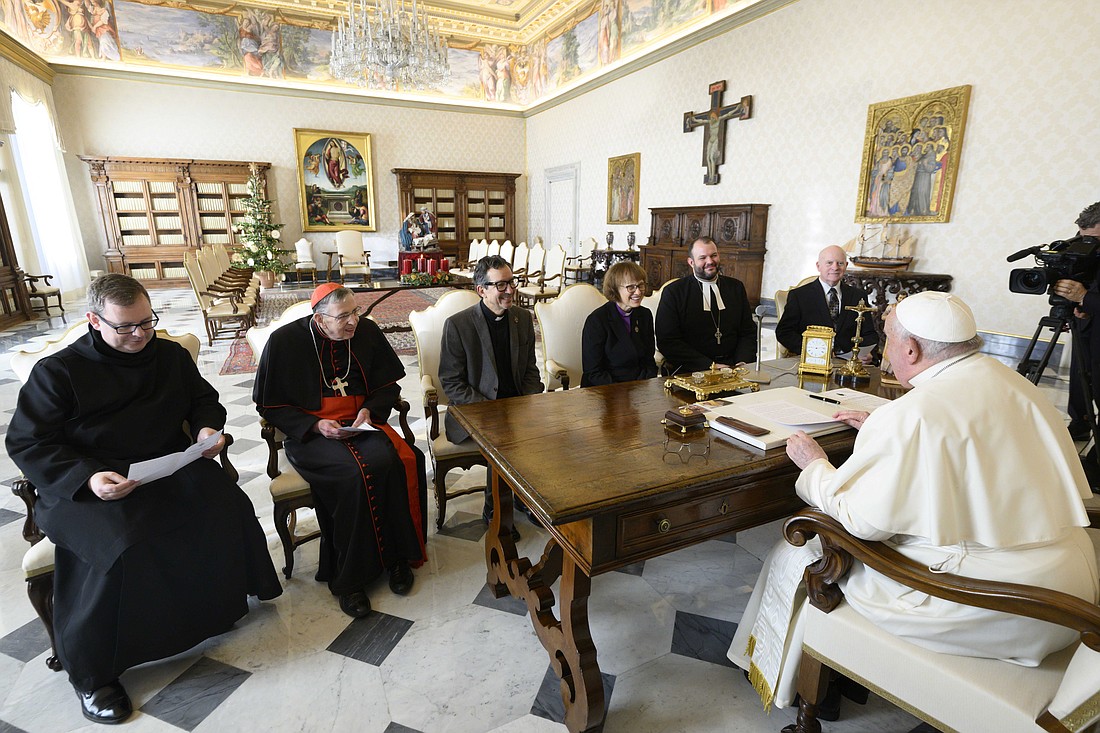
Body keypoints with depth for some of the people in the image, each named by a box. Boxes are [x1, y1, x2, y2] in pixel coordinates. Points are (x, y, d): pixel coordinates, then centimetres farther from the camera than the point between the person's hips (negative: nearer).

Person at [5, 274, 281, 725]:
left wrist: (208, 428, -2)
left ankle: (219, 604, 3)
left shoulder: (171, 355, 9)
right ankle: (91, 672, -7)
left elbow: (204, 400, 21)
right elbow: (26, 443, -5)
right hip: (88, 485, -3)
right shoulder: (57, 371, -3)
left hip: (170, 467, 4)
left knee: (227, 505, -24)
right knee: (121, 545, -32)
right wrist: (87, 478, -22)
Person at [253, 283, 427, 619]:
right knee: (355, 472, -31)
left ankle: (397, 556, -10)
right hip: (310, 434, -2)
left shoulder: (367, 332, 1)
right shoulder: (285, 341, -7)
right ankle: (348, 577, -15)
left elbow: (388, 385, 11)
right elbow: (269, 404, 0)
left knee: (387, 462, -30)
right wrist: (316, 425, -14)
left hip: (361, 425, 3)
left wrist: (369, 410, -9)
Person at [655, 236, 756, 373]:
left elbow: (748, 333, 16)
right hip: (689, 371, -4)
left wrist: (743, 362, -5)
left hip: (732, 366, 4)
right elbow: (667, 342, -6)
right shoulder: (673, 292, 1)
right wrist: (710, 366, -14)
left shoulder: (736, 287, 15)